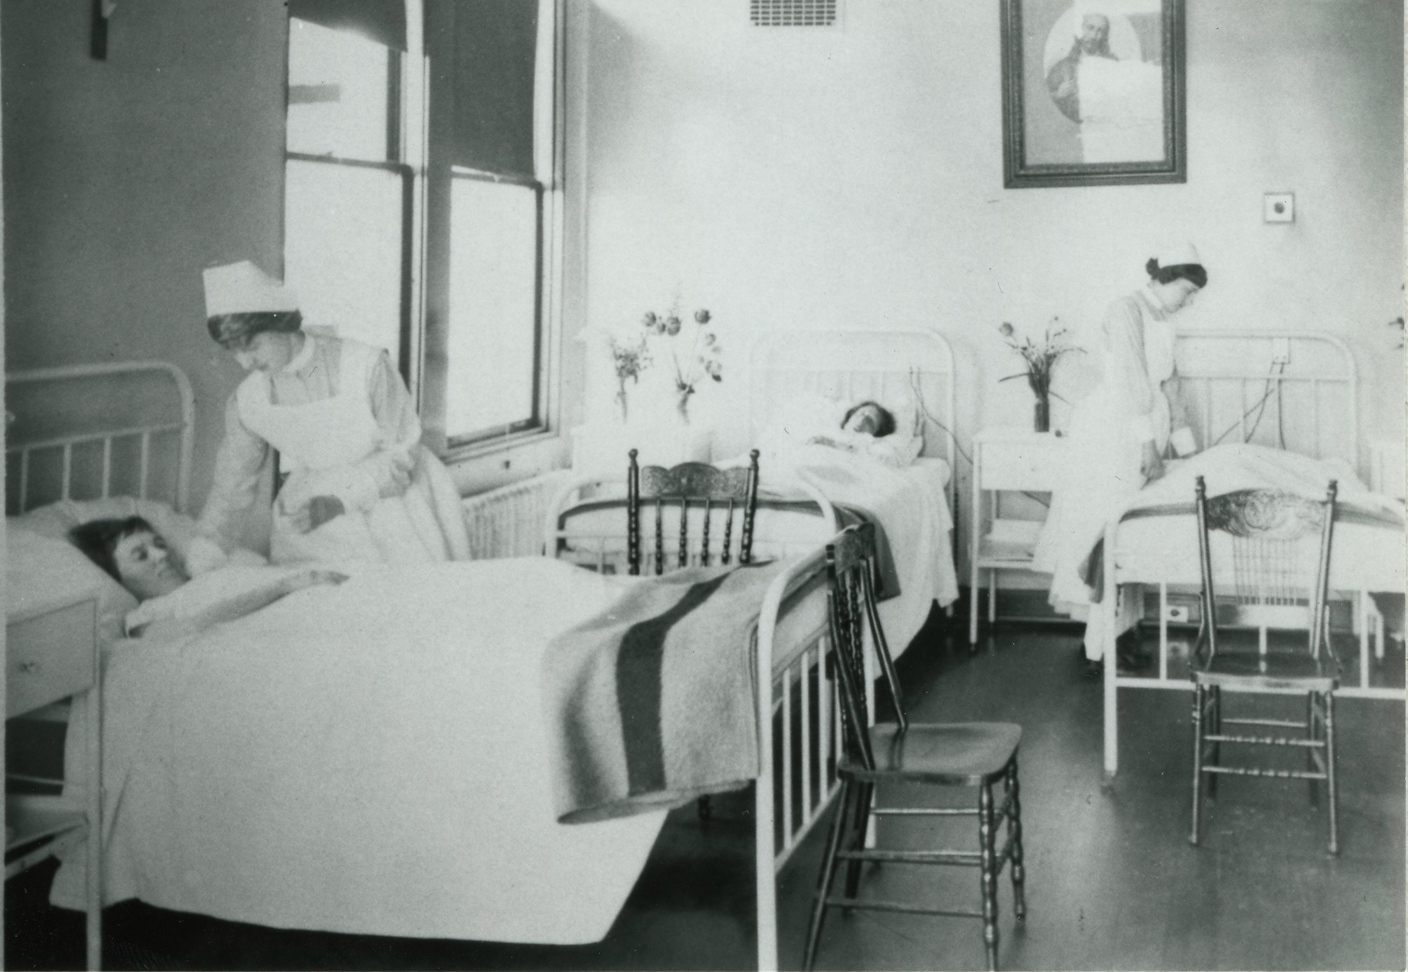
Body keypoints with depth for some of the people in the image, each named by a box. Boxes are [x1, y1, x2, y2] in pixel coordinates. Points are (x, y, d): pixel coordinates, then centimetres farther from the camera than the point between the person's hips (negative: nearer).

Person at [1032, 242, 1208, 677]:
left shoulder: (1162, 323, 16)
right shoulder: (1127, 312, -11)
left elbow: (1165, 386, 19)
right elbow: (1128, 380, -18)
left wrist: (1186, 446, 16)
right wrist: (1146, 442, -20)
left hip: (1143, 437, 9)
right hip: (1114, 433, -9)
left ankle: (1101, 639, 11)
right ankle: (1096, 650, -6)